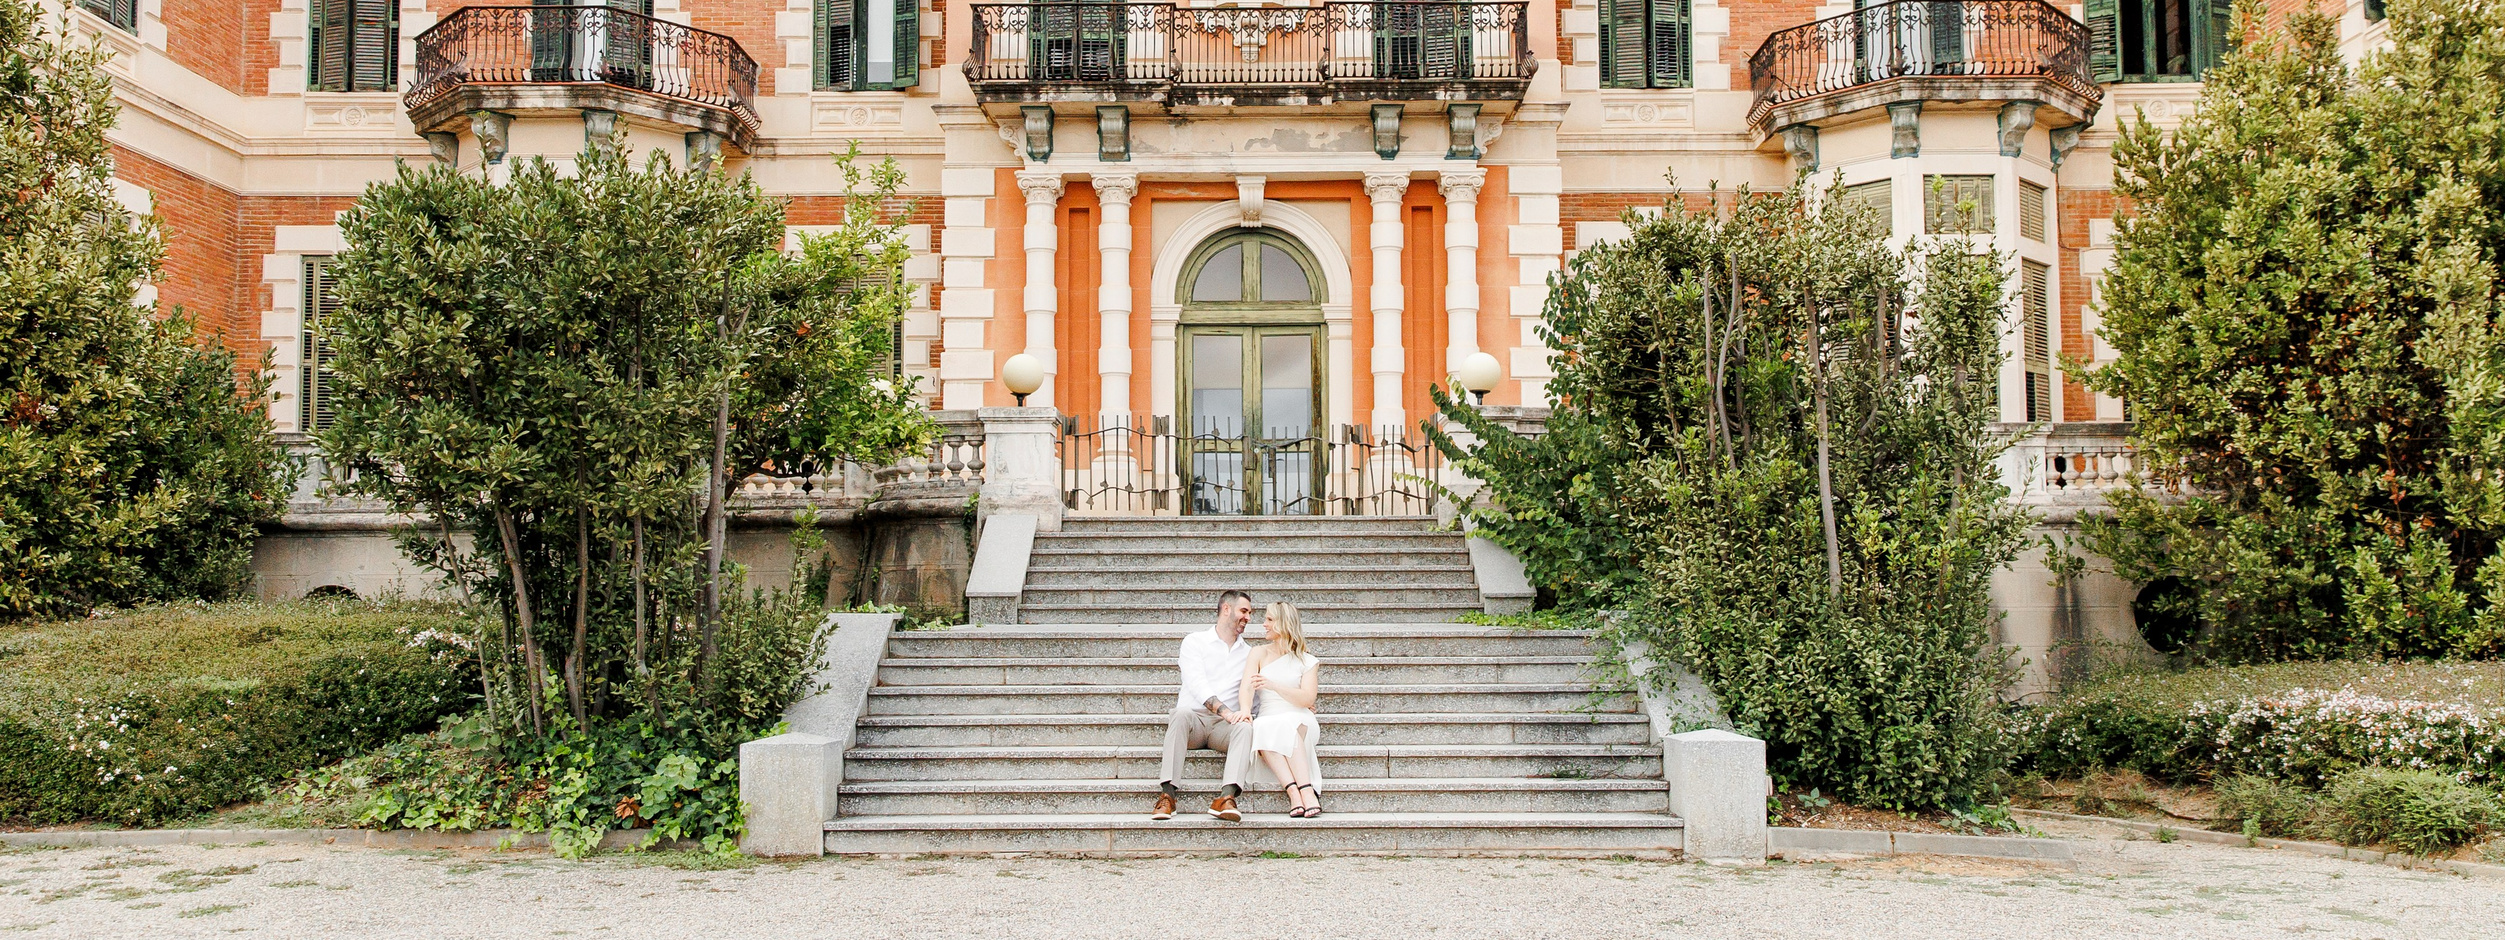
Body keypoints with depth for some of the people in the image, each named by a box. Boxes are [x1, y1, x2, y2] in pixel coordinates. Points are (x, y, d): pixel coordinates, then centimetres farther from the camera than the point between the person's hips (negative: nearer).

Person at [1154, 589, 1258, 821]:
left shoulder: (1249, 653, 21)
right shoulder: (1195, 641, 8)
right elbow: (1196, 683, -8)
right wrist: (1226, 712, -22)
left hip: (1224, 725, 2)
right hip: (1194, 718, -2)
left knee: (1245, 726, -31)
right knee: (1182, 713, -36)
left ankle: (1226, 798, -49)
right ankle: (1167, 794, -41)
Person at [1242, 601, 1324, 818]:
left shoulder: (1307, 661, 12)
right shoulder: (1258, 655, 16)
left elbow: (1307, 699, -4)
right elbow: (1247, 689, -1)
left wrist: (1273, 685, -20)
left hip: (1300, 721, -1)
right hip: (1268, 720, 1)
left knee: (1288, 726, -36)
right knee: (1262, 728, -35)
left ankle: (1306, 791, -48)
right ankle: (1294, 793, -48)